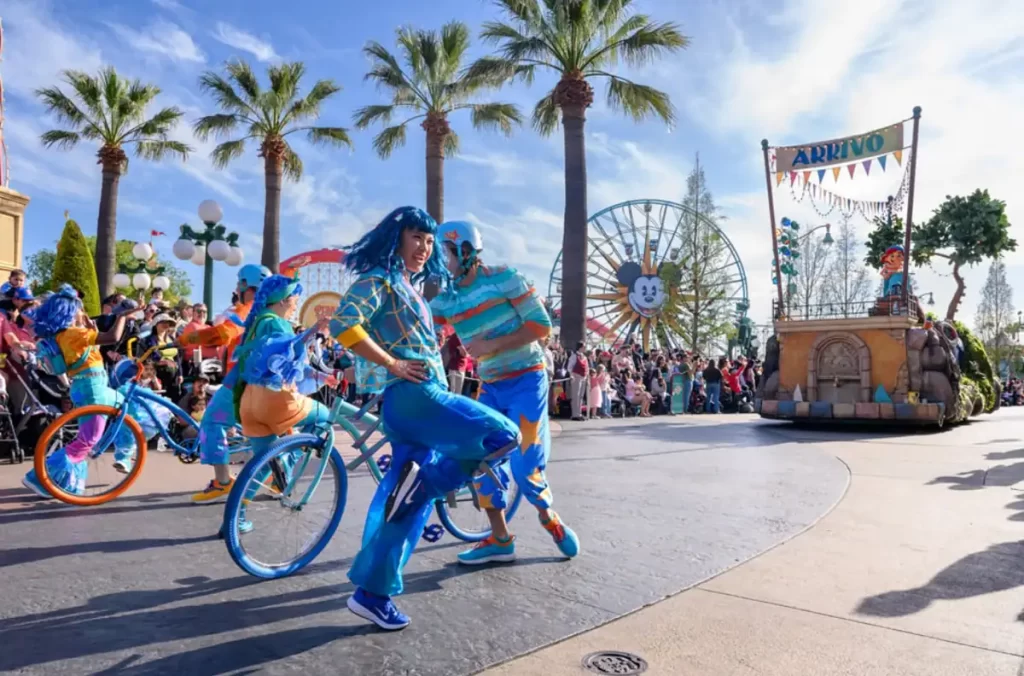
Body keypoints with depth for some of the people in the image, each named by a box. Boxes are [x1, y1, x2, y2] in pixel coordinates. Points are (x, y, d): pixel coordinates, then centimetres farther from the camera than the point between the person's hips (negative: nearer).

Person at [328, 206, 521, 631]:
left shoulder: (410, 288, 24)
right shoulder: (379, 279, -4)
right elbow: (344, 325, -20)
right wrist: (393, 365, -18)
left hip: (415, 399, 9)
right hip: (411, 395, -9)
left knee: (411, 502, 9)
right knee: (503, 436, -16)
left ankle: (372, 593, 16)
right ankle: (424, 478, -11)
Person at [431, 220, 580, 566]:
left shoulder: (503, 278, -12)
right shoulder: (445, 300, 2)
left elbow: (542, 325, -13)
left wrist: (493, 345, -20)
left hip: (526, 381, -5)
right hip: (490, 387, 6)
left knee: (524, 467, -8)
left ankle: (549, 518, 22)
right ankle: (499, 540, 16)